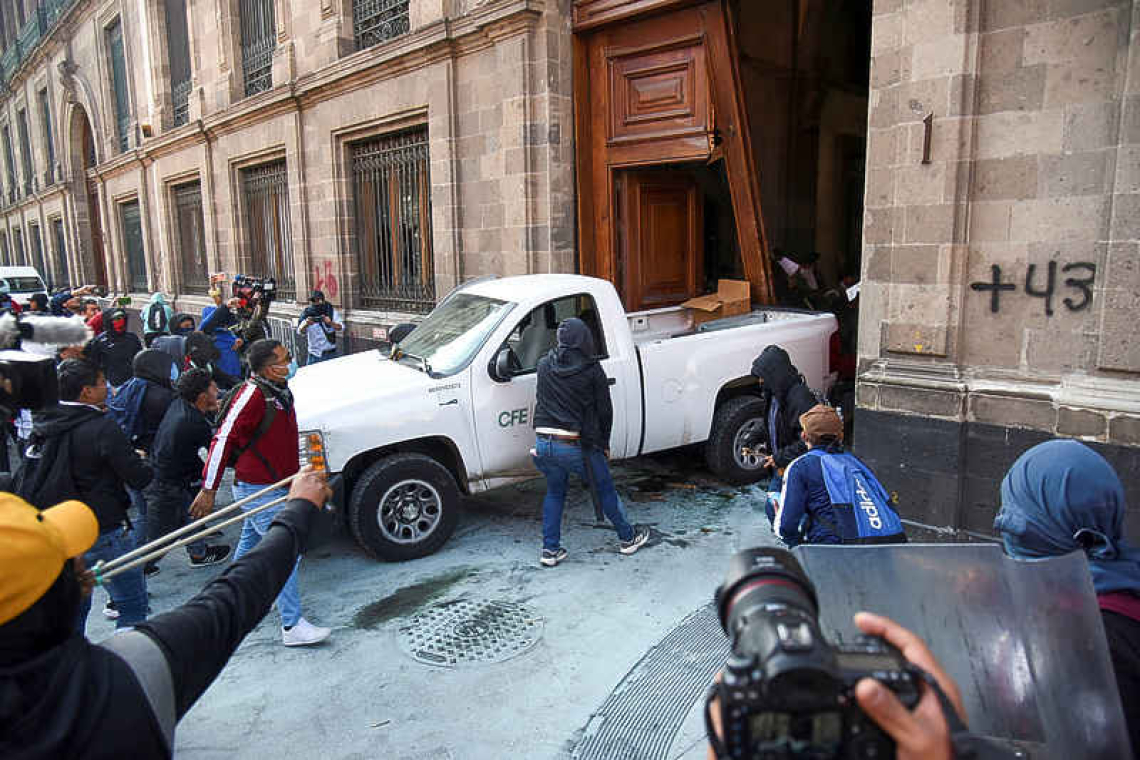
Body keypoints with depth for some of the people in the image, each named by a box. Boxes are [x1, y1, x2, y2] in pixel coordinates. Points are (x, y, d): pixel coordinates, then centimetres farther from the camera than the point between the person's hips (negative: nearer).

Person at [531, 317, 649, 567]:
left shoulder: (544, 365, 4)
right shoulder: (592, 370, -7)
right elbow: (605, 410, -1)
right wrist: (604, 444, 12)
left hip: (543, 442, 4)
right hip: (577, 445, -3)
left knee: (554, 492, 24)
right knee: (605, 490, 17)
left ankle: (550, 549, 22)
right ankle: (628, 537, 32)